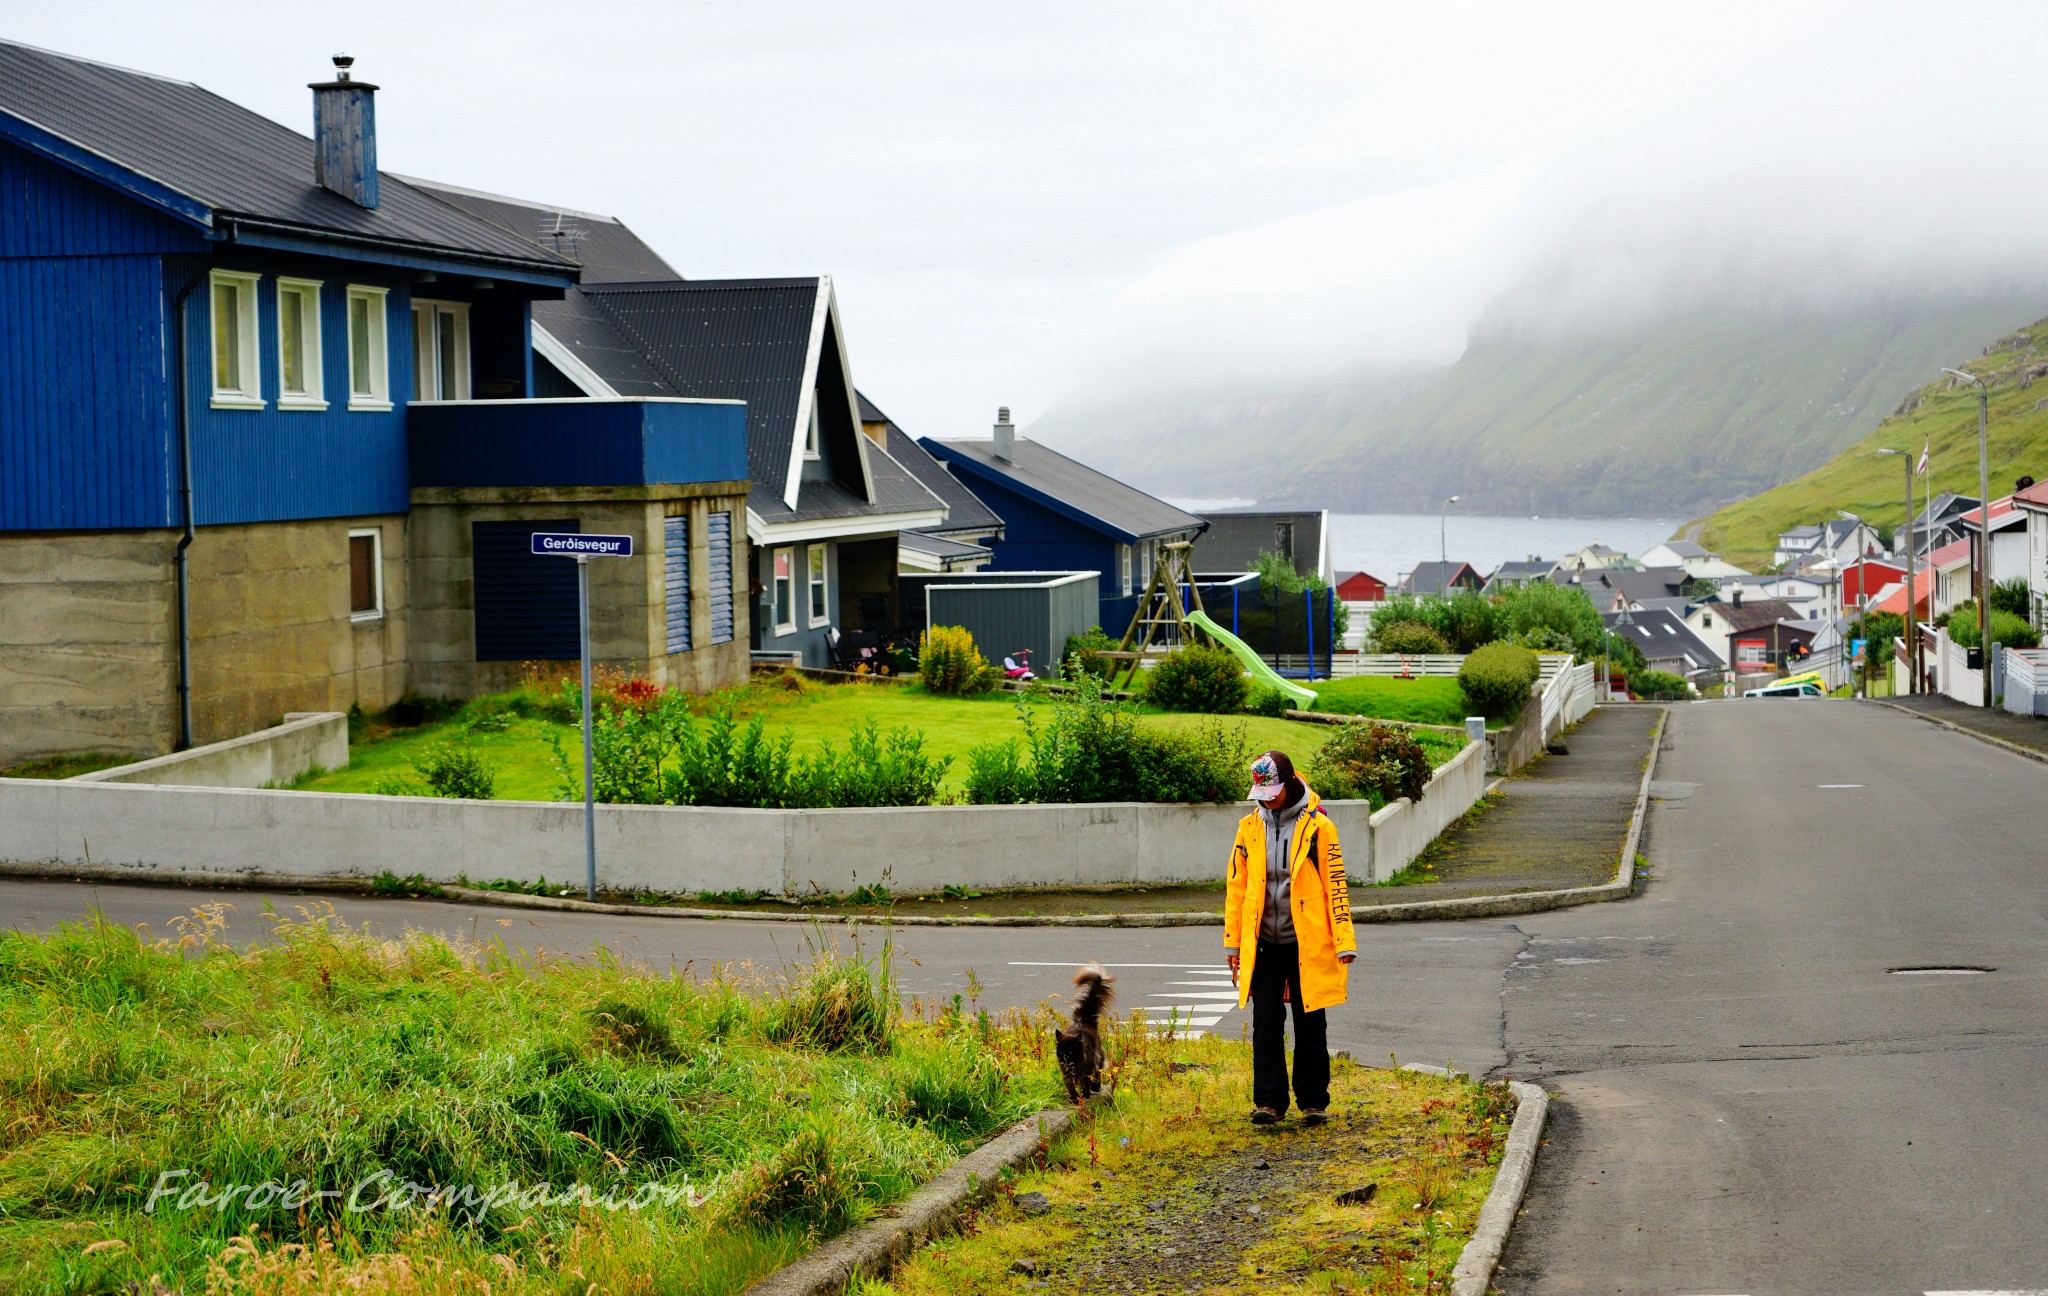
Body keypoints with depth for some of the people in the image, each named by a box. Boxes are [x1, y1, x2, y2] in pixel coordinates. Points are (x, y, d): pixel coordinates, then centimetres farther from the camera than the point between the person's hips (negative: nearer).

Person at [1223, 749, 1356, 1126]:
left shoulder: (1317, 826, -4)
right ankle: (1269, 1102, 7)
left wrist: (1344, 941, -9)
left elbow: (1336, 886, -4)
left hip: (1307, 944, -2)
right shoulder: (1249, 827, 6)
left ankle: (1314, 1102, 14)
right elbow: (1236, 888, 10)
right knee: (1266, 1023, 1)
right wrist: (1233, 943, 8)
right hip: (1263, 944, 3)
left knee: (1310, 1025, 5)